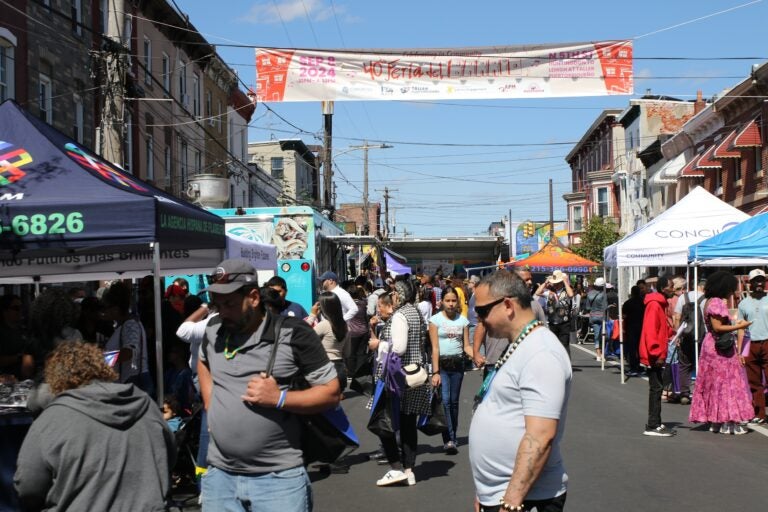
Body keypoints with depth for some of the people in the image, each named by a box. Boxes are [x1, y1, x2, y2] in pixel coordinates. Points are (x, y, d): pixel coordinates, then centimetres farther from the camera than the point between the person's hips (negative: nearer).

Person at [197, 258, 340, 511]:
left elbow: (332, 393, -6)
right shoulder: (214, 330, 5)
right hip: (219, 474, 5)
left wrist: (279, 398, -19)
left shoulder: (292, 333, -10)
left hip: (279, 478, -5)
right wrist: (210, 405, 12)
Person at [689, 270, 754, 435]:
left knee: (714, 384, 11)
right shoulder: (717, 303, -17)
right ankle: (727, 423, -1)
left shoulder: (709, 301, 13)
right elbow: (717, 328, -21)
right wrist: (738, 326, -15)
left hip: (711, 346, 10)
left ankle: (715, 422, 16)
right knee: (726, 384, -4)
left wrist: (734, 323, 16)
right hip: (720, 349, -10)